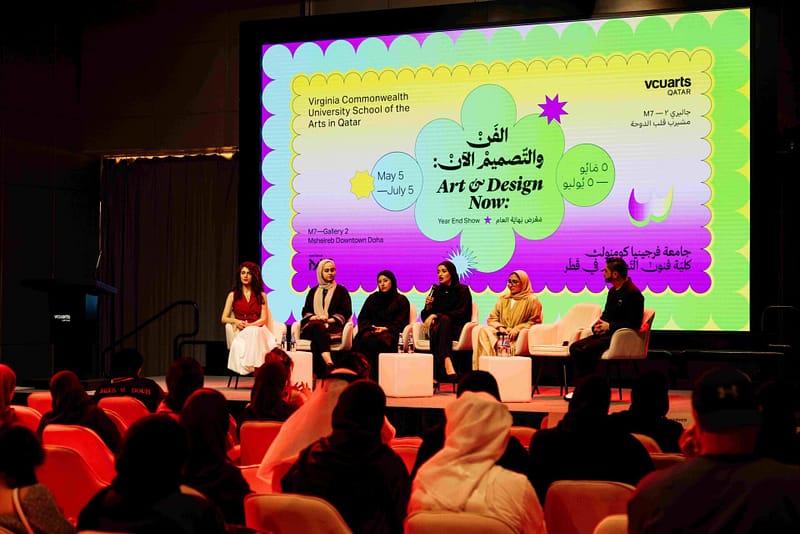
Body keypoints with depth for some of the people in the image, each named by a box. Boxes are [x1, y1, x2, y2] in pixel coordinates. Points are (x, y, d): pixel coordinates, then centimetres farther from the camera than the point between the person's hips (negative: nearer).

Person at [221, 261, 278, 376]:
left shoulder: (261, 295, 17)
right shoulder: (233, 295, 16)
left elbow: (263, 319, 7)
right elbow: (224, 319, 12)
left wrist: (250, 325, -13)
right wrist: (236, 321, -10)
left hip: (257, 330, 1)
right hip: (241, 332, -1)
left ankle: (257, 365, -44)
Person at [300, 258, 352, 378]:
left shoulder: (341, 291, 17)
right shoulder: (313, 292, 27)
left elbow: (346, 313, 7)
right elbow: (305, 311, 20)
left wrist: (329, 319, -9)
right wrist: (314, 317, -4)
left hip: (332, 326, -2)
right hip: (312, 326, 2)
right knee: (317, 327, -39)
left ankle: (317, 374, -50)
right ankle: (329, 363, -59)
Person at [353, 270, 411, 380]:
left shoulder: (401, 300, 15)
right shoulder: (372, 298, 26)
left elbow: (401, 321, 4)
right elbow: (362, 318, 19)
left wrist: (386, 328, -12)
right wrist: (370, 327, -3)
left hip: (390, 332, -3)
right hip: (372, 329, 3)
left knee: (379, 341, -38)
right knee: (365, 339, -34)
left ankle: (375, 378, -40)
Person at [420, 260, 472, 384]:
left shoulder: (462, 290, 6)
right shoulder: (436, 290, 17)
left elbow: (461, 313, -7)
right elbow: (425, 317, 15)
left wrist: (436, 315, -15)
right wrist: (428, 307, -8)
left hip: (456, 328, -3)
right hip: (438, 328, 3)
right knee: (435, 329, -35)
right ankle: (447, 364, -53)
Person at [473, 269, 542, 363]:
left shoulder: (531, 300, 7)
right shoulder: (503, 299, 22)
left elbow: (535, 322, 1)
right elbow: (492, 319, 18)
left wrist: (517, 329, -12)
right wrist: (500, 327, -5)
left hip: (519, 336, -4)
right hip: (502, 334, 4)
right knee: (484, 330, -28)